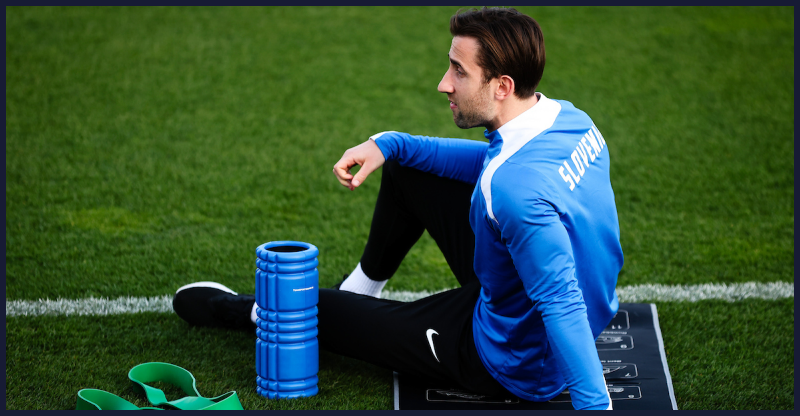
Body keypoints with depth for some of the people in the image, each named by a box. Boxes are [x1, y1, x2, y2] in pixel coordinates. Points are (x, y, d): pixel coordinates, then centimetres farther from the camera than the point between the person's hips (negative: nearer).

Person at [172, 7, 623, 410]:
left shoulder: (515, 187, -37)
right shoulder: (568, 118, -8)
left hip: (516, 365, -8)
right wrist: (390, 145, 3)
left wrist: (594, 403, -37)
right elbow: (492, 159, 11)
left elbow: (562, 305, -38)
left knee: (319, 312, 10)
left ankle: (250, 312, 44)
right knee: (405, 170, 17)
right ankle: (361, 289, 39)